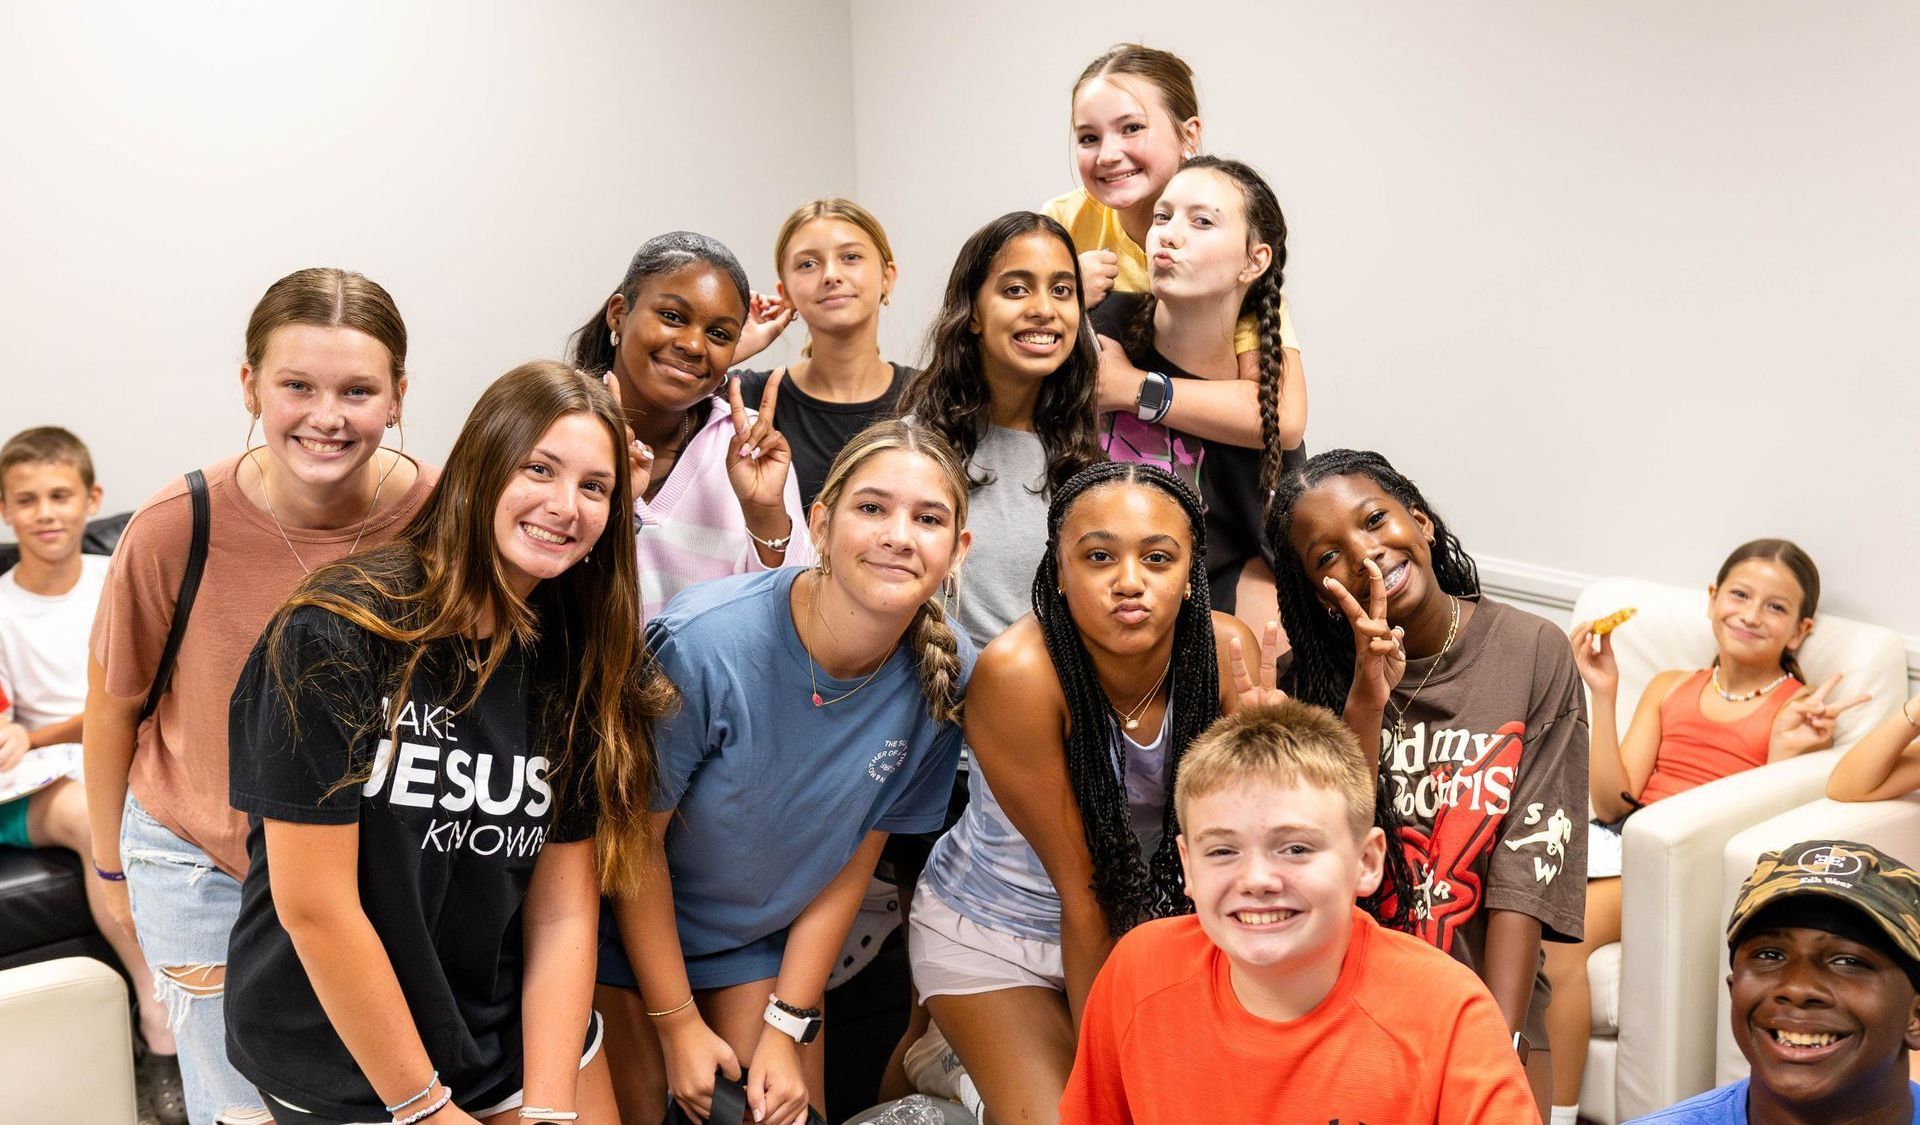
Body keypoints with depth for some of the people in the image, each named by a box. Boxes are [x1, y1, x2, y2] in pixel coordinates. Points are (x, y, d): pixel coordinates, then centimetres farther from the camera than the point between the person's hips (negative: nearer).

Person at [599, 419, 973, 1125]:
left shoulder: (944, 679, -19)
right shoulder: (703, 642, -31)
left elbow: (853, 860, -6)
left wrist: (788, 1026, -5)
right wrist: (679, 1026, -10)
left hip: (771, 942, 3)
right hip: (631, 931, -3)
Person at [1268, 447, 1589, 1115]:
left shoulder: (1532, 655, -5)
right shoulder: (1316, 680, 0)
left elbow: (1528, 871, -9)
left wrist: (1497, 1047, -16)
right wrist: (1369, 696, -21)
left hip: (1485, 991, 0)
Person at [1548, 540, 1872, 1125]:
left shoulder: (1802, 711, 8)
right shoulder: (1669, 689, 20)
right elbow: (1614, 802, 8)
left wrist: (1784, 752, -15)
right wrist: (1604, 696, 2)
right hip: (1619, 838, 4)